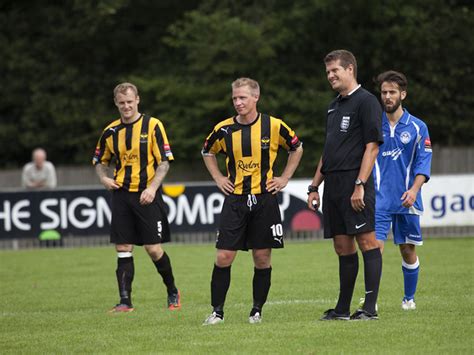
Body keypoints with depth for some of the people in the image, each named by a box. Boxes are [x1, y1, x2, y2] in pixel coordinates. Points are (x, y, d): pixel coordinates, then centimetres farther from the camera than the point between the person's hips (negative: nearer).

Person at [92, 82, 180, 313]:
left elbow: (164, 161, -6)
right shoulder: (111, 131, 8)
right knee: (123, 249, -1)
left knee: (154, 249, -4)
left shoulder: (153, 125, -3)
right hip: (121, 194, 4)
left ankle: (172, 292, 17)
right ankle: (125, 301, 1)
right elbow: (99, 160, 21)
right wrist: (104, 178, 1)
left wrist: (152, 188, -17)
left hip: (147, 195, -4)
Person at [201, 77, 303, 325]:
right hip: (235, 200, 1)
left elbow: (297, 148, 12)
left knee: (262, 257, 2)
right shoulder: (224, 129, -1)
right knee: (223, 256, -6)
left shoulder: (274, 126, -4)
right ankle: (217, 311, 2)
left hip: (265, 198, -1)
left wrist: (284, 178, 6)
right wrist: (218, 178, 9)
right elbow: (207, 152, 19)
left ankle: (257, 310, 15)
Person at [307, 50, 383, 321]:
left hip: (355, 183, -8)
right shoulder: (334, 107, 21)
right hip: (333, 186, 8)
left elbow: (372, 146, -13)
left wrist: (360, 185, -19)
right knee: (343, 246, 10)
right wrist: (315, 187, 21)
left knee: (367, 241, -8)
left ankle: (370, 308, -9)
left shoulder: (366, 101, -6)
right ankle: (343, 309, 13)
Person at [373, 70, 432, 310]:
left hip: (406, 200, 1)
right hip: (379, 199, -1)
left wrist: (414, 189, -15)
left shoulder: (418, 127, 3)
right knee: (375, 246, -14)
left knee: (408, 250, 9)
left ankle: (409, 298, 25)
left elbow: (423, 164, -1)